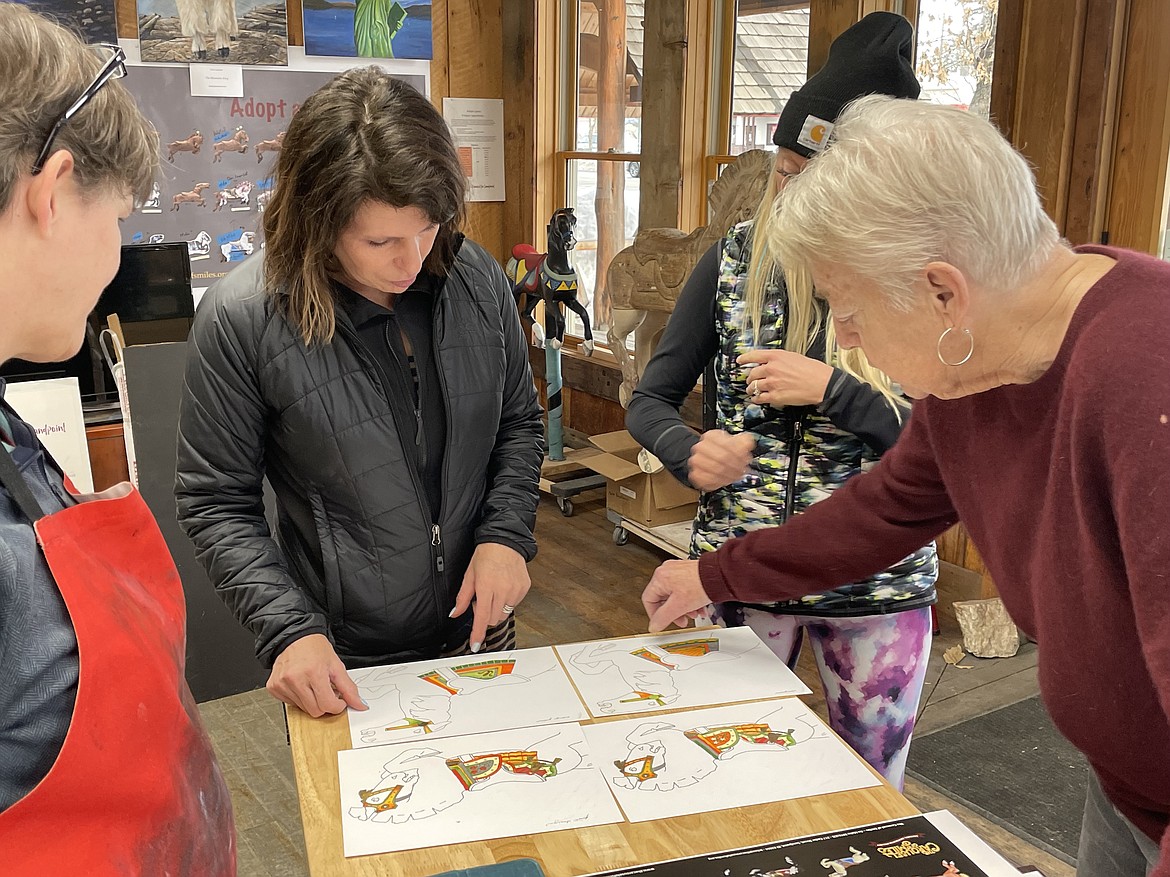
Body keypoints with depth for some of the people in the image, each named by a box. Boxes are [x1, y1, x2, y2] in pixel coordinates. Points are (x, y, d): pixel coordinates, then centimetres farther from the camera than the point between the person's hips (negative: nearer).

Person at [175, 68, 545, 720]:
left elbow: (518, 424, 6)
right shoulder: (242, 318, -18)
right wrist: (290, 629, -20)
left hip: (481, 634, 4)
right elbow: (217, 504, -10)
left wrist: (506, 534, -9)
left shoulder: (478, 280, -8)